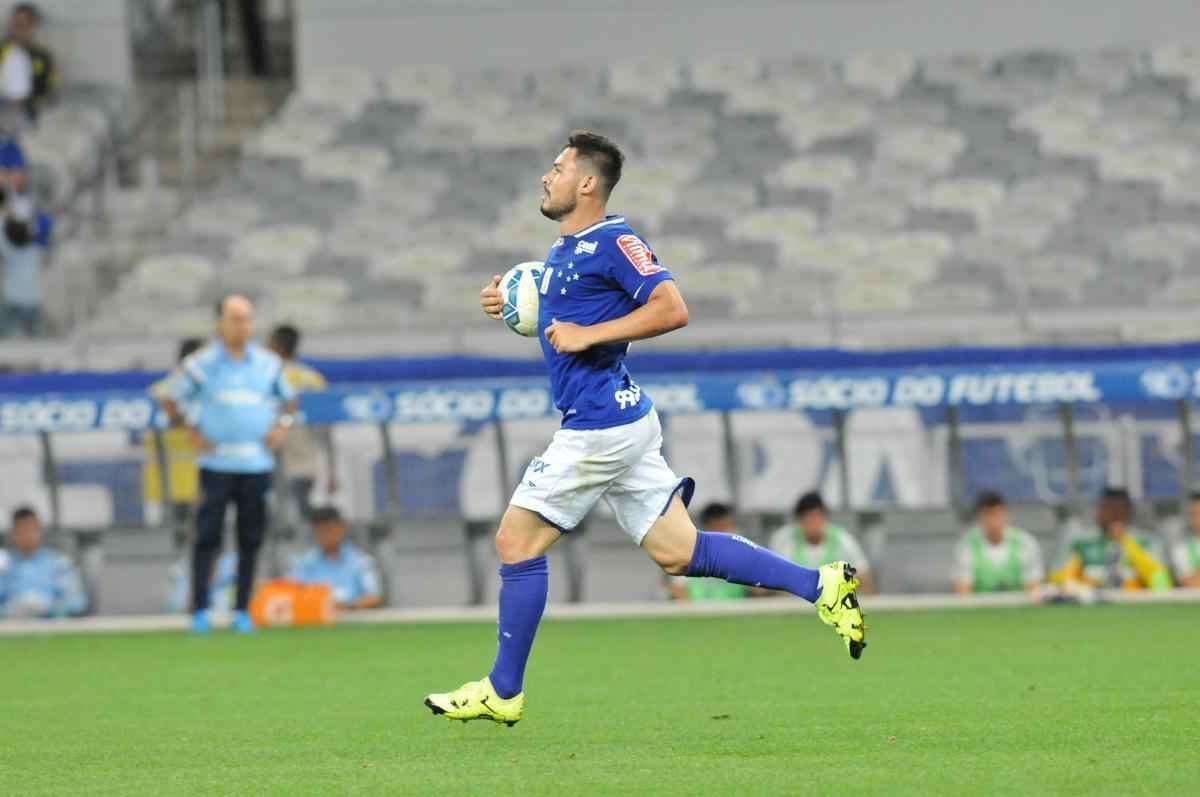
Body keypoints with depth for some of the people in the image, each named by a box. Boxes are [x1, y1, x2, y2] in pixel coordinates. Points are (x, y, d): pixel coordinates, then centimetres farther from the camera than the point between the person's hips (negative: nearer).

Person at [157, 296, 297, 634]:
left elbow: (288, 399, 21)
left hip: (257, 464, 3)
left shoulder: (268, 364, 9)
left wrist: (283, 425, 3)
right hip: (216, 463, -3)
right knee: (207, 536, -7)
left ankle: (242, 611, 10)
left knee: (251, 539, 3)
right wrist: (193, 433, -1)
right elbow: (169, 400, 8)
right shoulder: (201, 364, 0)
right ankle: (200, 611, -4)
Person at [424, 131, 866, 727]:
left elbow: (671, 308, -21)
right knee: (677, 552, 7)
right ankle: (819, 585, 5)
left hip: (600, 426, -10)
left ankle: (503, 691, 5)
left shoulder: (613, 241, -12)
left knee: (516, 541, -3)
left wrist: (588, 335, -21)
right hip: (623, 420, 10)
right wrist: (510, 304, 13)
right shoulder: (562, 251, 17)